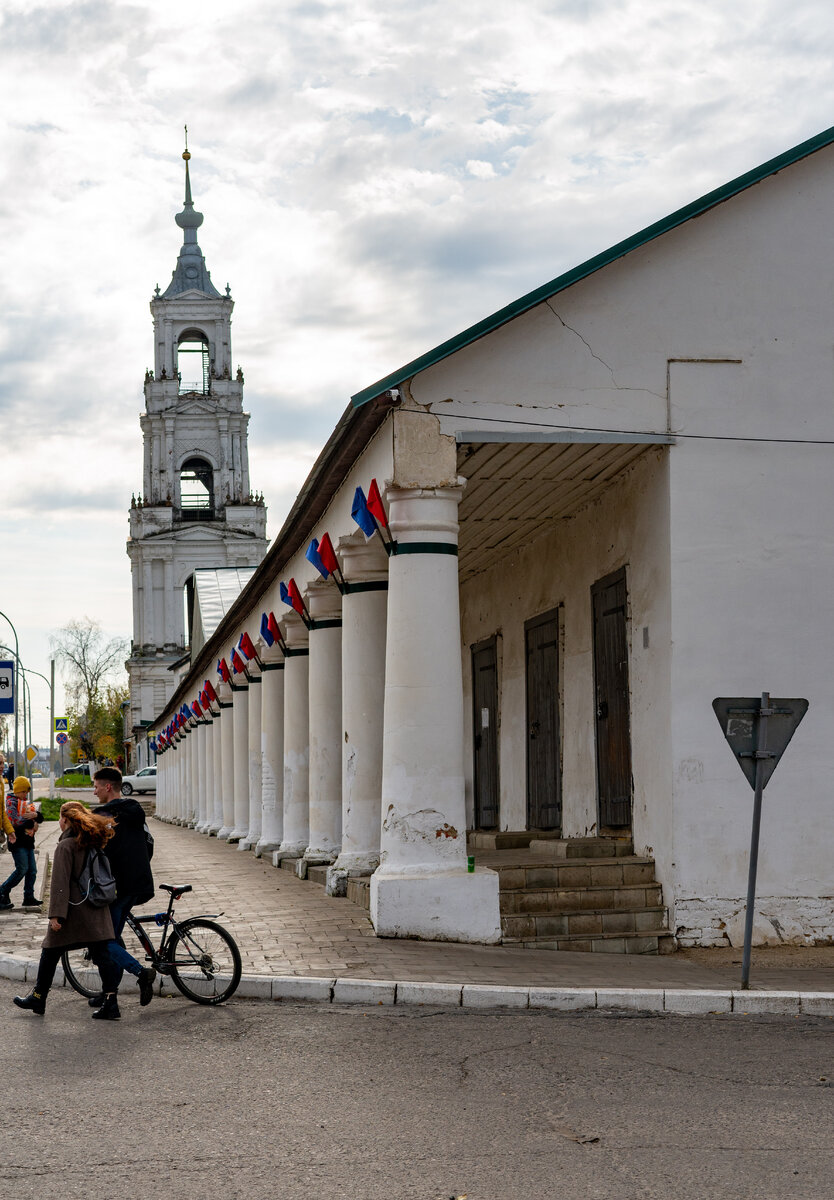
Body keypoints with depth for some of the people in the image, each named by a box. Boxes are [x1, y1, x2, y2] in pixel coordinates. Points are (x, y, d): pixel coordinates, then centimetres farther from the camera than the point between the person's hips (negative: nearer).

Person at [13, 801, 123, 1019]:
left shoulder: (66, 846, -11)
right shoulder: (94, 842, 10)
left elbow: (60, 883, -17)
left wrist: (56, 914, -18)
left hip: (74, 909, -6)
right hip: (97, 911, 6)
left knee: (50, 954, 10)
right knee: (102, 954, 3)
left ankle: (38, 999, 21)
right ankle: (110, 1003, -3)